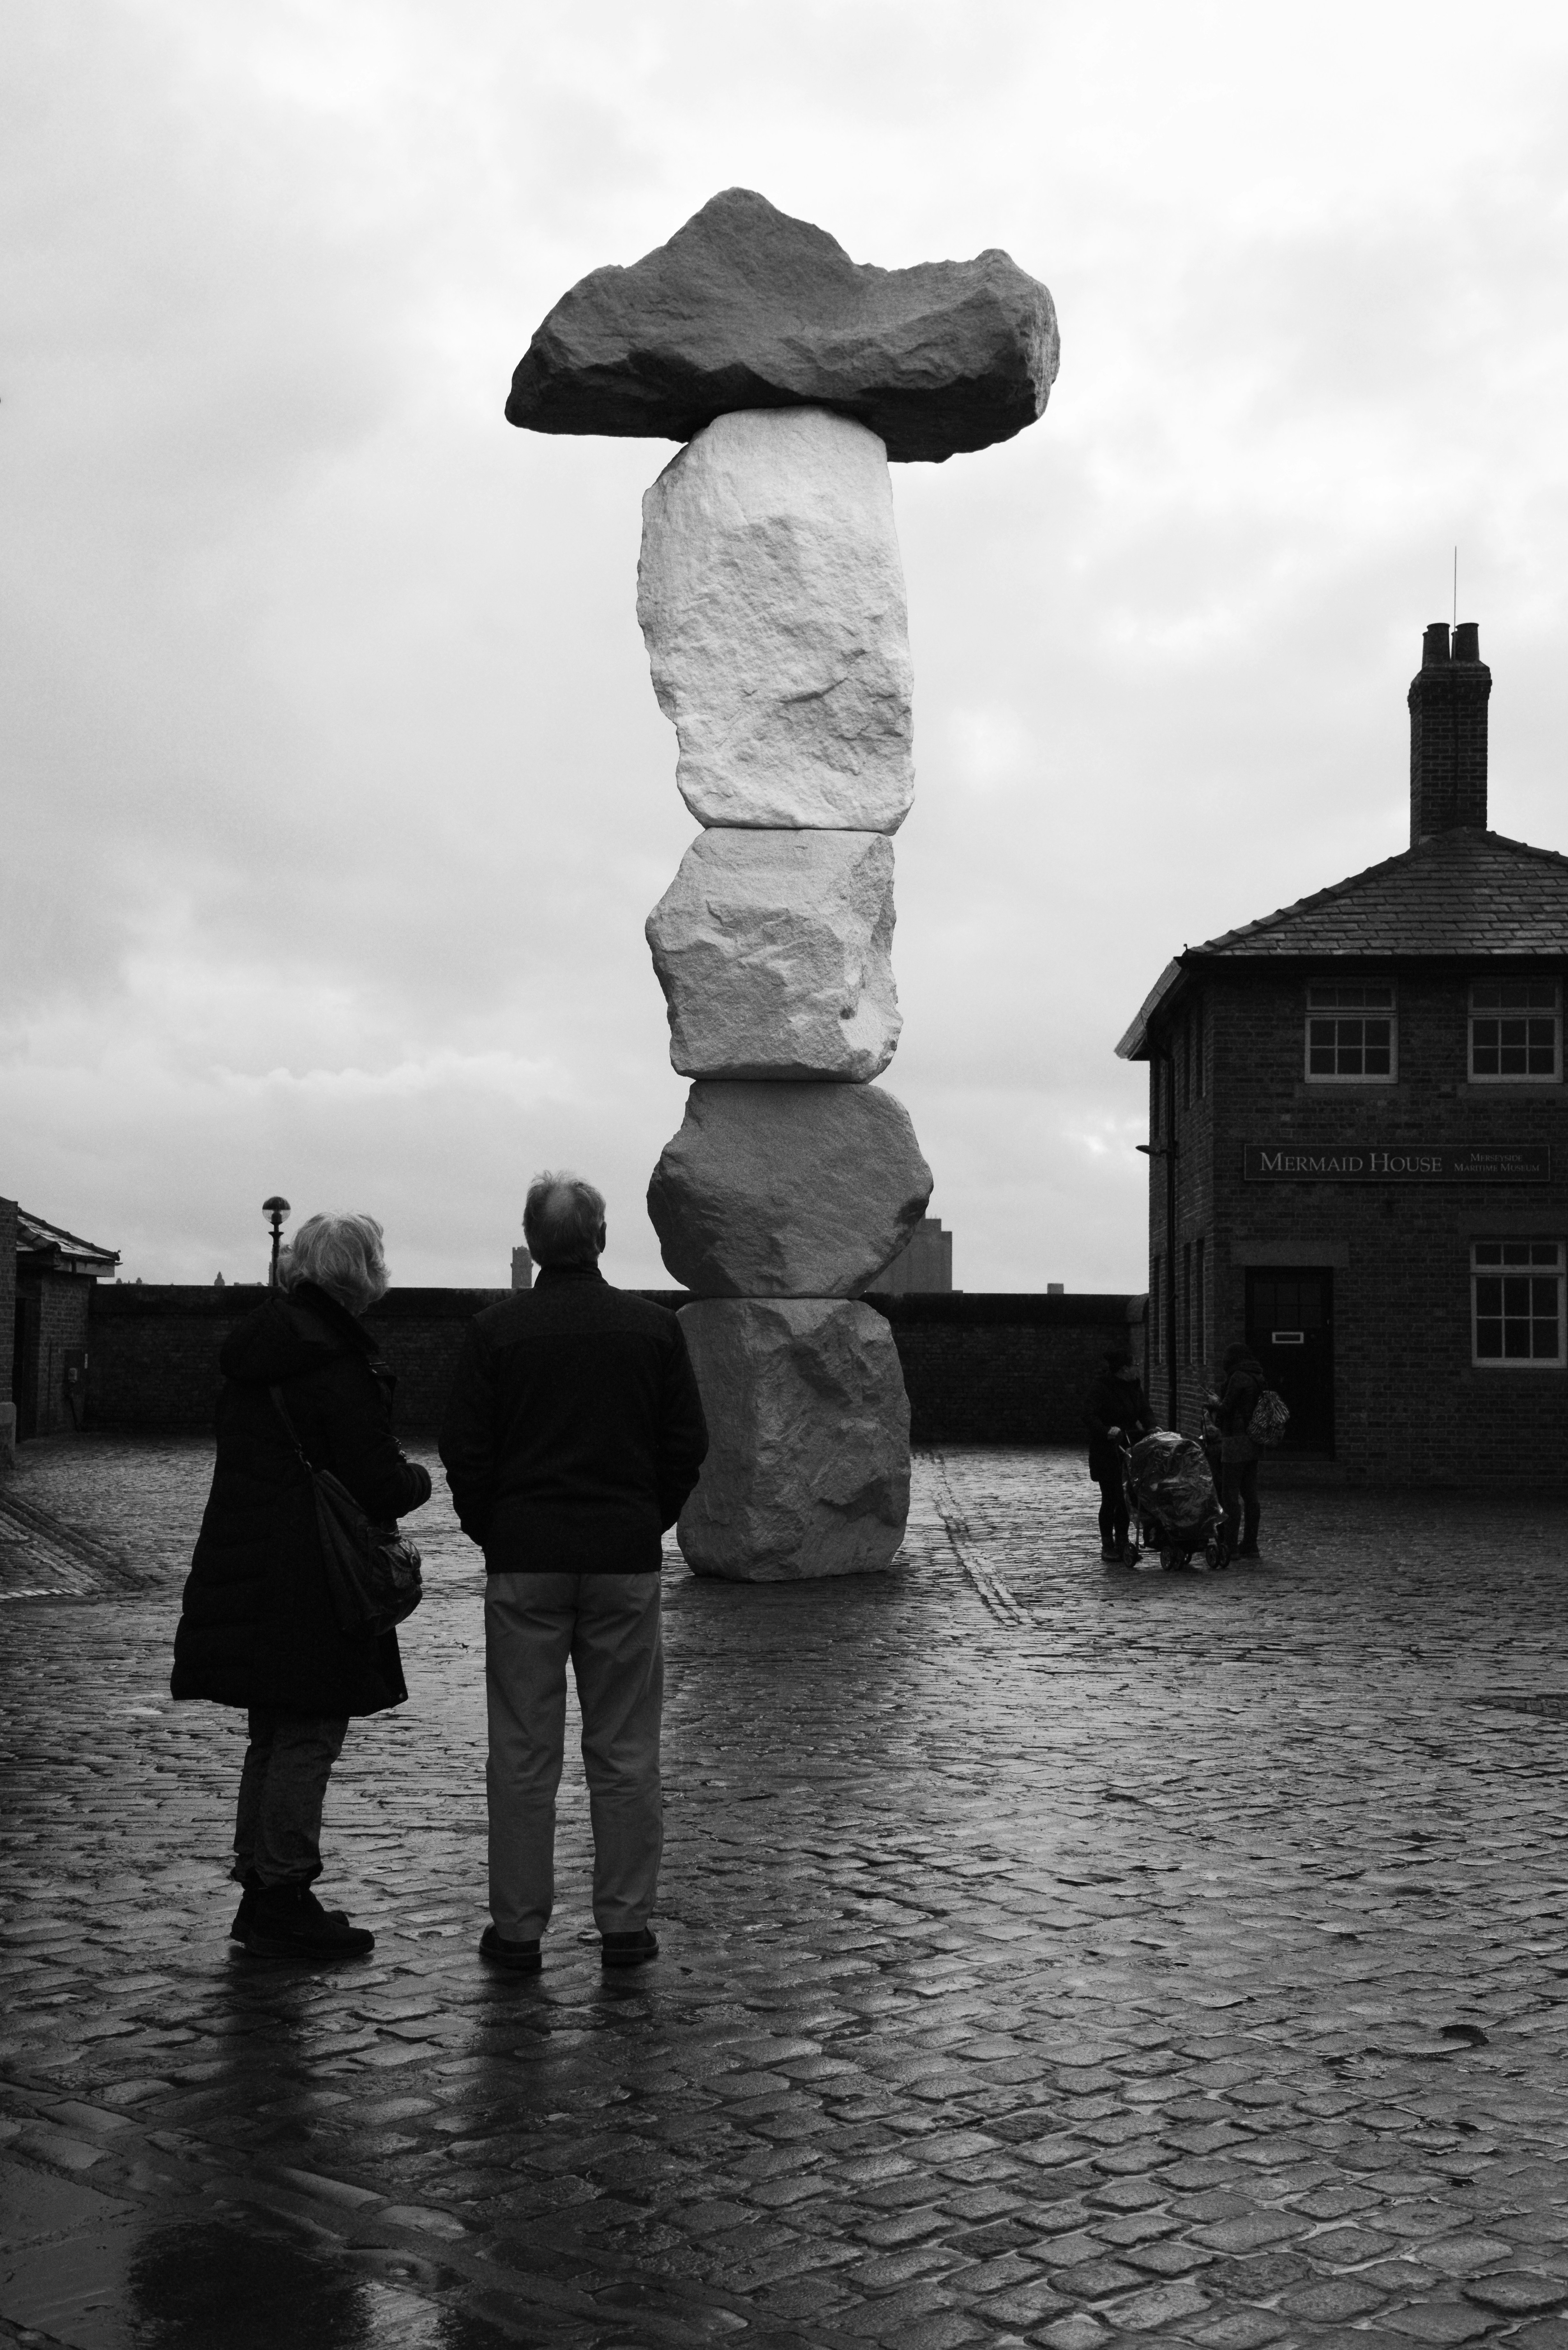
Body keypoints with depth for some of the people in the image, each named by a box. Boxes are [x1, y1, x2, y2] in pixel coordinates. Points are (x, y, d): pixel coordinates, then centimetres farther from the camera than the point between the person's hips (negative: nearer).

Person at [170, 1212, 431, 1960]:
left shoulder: (252, 1350, 10)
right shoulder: (342, 1368, -17)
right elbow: (381, 1487, -19)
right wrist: (418, 1479, 3)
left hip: (243, 1574, 9)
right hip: (311, 1583, -9)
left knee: (274, 1735, 18)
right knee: (309, 1737, 0)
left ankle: (259, 1892, 25)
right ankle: (285, 1904, 6)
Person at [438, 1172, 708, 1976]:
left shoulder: (496, 1330, -3)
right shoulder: (654, 1327, 1)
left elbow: (464, 1450, -2)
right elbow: (688, 1445, 4)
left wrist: (491, 1535, 11)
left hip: (524, 1562, -1)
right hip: (627, 1562, 1)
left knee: (523, 1758, 5)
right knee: (625, 1756, 7)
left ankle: (518, 1927, 10)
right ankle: (625, 1924, 11)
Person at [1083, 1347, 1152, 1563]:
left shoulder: (1134, 1386, 7)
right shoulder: (1101, 1388, -13)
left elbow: (1145, 1412, 8)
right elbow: (1089, 1414, -23)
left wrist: (1149, 1428, -13)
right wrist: (1107, 1431, -37)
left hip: (1129, 1447, 6)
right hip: (1106, 1451, -6)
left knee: (1125, 1498, 7)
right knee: (1110, 1499, -4)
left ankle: (1122, 1543, 16)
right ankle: (1107, 1547, 6)